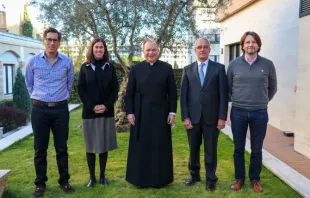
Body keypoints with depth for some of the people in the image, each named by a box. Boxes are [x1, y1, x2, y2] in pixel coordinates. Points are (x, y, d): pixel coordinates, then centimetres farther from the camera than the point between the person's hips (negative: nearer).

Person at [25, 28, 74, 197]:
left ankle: (64, 181, 22)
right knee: (40, 149, 8)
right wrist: (38, 98, 12)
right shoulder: (33, 61, -1)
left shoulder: (67, 62, -1)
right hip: (40, 109, 0)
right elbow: (29, 83, 13)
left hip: (61, 109, 0)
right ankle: (40, 183, 21)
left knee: (61, 148, 9)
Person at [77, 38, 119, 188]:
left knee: (104, 145, 7)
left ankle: (102, 176, 20)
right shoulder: (85, 67, 4)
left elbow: (115, 88, 2)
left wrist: (106, 105, -11)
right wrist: (92, 107, -12)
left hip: (107, 112, 1)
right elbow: (80, 89, -1)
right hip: (89, 112, -1)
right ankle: (92, 177, 18)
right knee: (91, 146, 5)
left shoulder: (110, 67, 6)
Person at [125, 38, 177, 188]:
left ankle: (159, 178, 22)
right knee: (141, 147, 8)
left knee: (160, 147, 8)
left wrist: (172, 112, -4)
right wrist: (129, 112, -4)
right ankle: (140, 178, 22)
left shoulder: (167, 68, 1)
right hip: (140, 114, 1)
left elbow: (172, 92, 2)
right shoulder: (136, 69, 3)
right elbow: (129, 93, 3)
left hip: (160, 114, 0)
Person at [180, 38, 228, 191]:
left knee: (211, 150, 8)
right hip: (193, 117, 2)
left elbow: (223, 94, -2)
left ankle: (210, 179, 23)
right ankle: (194, 175, 32)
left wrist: (222, 117, -8)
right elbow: (183, 95, 3)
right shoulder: (187, 69, 8)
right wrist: (185, 117, -5)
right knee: (193, 149, 13)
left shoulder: (219, 68, 3)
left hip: (212, 117, -2)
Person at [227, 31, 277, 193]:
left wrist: (263, 101, 10)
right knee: (239, 149, 10)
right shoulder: (234, 64, -1)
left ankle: (255, 179, 28)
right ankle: (239, 178, 26)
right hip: (238, 112, 0)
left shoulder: (267, 64, -1)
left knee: (256, 150, 10)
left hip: (260, 113, 0)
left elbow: (272, 87, 11)